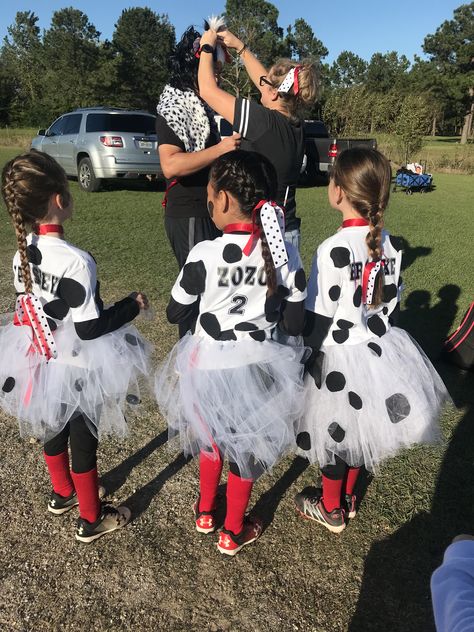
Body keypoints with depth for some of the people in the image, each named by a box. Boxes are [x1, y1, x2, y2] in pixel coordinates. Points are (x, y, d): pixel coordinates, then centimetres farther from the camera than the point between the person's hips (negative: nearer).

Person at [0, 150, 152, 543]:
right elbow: (90, 329, -25)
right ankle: (92, 520, 31)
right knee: (83, 441, 10)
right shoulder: (75, 261, -29)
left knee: (54, 429, 25)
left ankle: (63, 494, 50)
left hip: (42, 362, 7)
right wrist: (133, 305, -13)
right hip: (77, 370, -7)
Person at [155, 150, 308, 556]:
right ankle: (233, 533, 39)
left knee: (211, 435, 26)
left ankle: (205, 512, 48)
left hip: (210, 365, -1)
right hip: (258, 365, 1)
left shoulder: (205, 254, -20)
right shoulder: (286, 253, -11)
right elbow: (294, 325, -6)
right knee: (247, 446, 20)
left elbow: (175, 313, -7)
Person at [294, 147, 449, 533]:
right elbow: (391, 302, 7)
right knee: (358, 429, 23)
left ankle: (331, 509, 34)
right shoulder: (389, 244, -3)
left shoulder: (334, 249, -24)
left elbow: (318, 317, -19)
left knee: (335, 433, 13)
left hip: (339, 358, -6)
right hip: (377, 350, 7)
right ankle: (348, 496, 44)